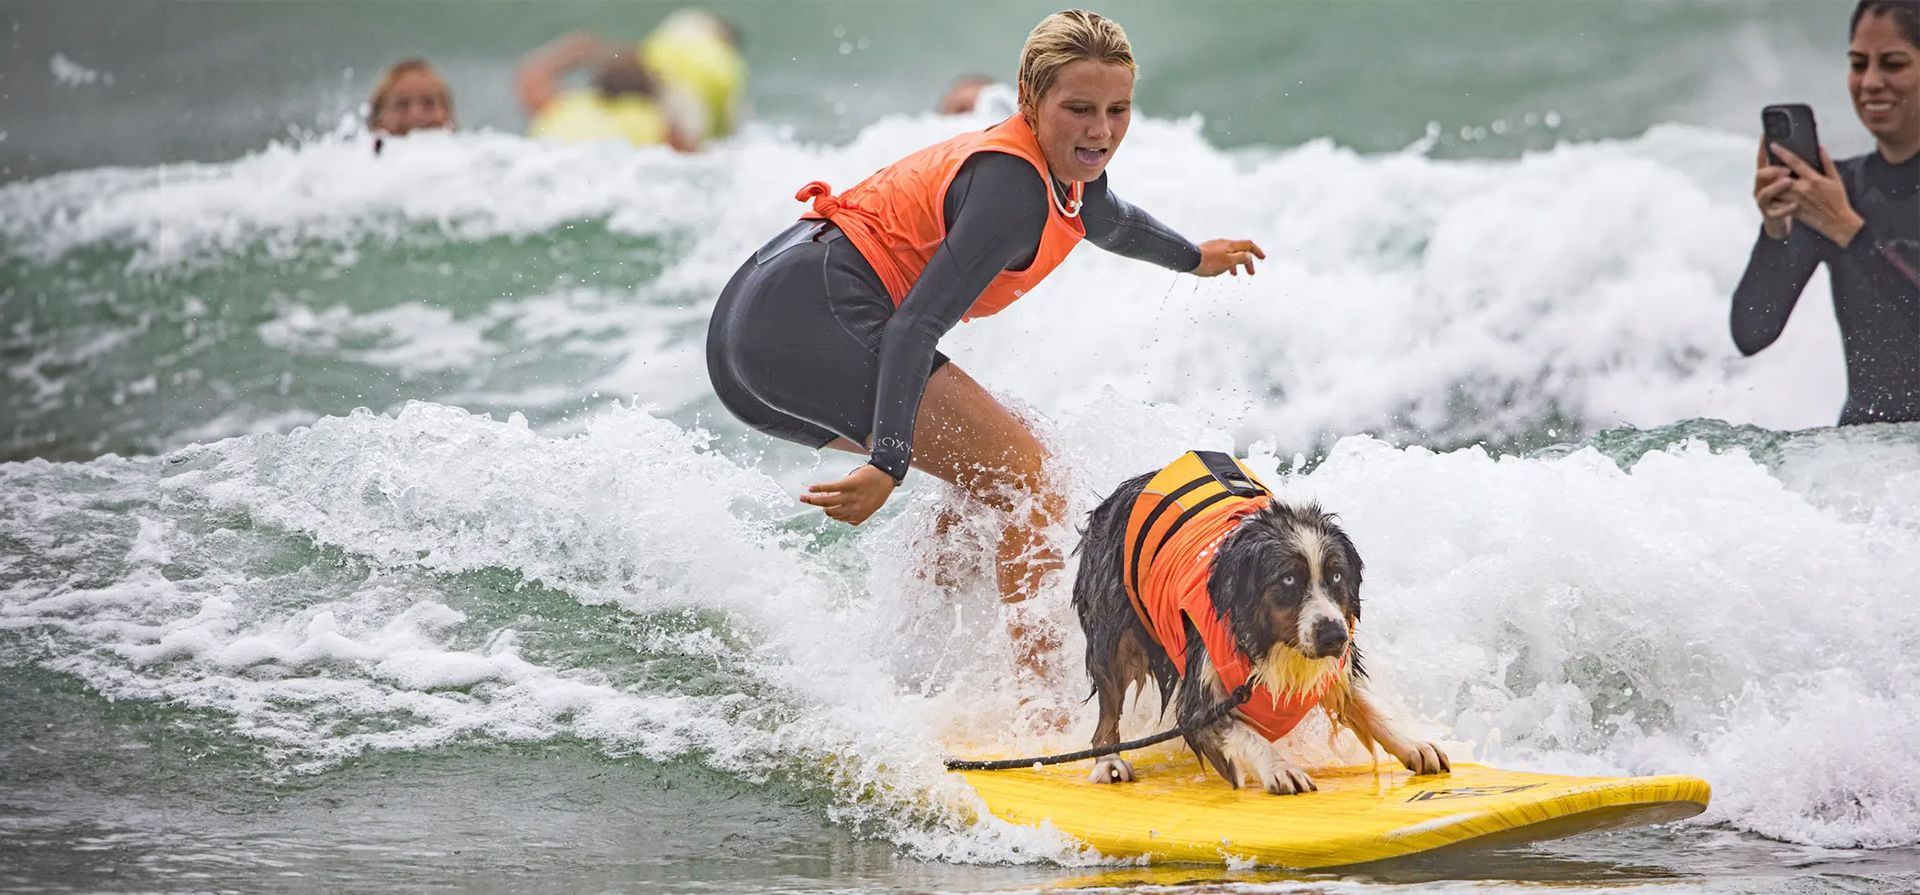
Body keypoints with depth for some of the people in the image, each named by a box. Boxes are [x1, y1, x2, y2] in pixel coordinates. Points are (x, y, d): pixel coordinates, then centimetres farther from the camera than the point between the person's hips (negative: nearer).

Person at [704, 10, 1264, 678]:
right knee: (1031, 485, -10)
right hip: (815, 317, -11)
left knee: (991, 478, 21)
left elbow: (1107, 221, 39)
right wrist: (888, 465, -36)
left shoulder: (1066, 172, 12)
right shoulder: (1013, 186, -18)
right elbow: (917, 324, -27)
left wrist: (1194, 258, 57)